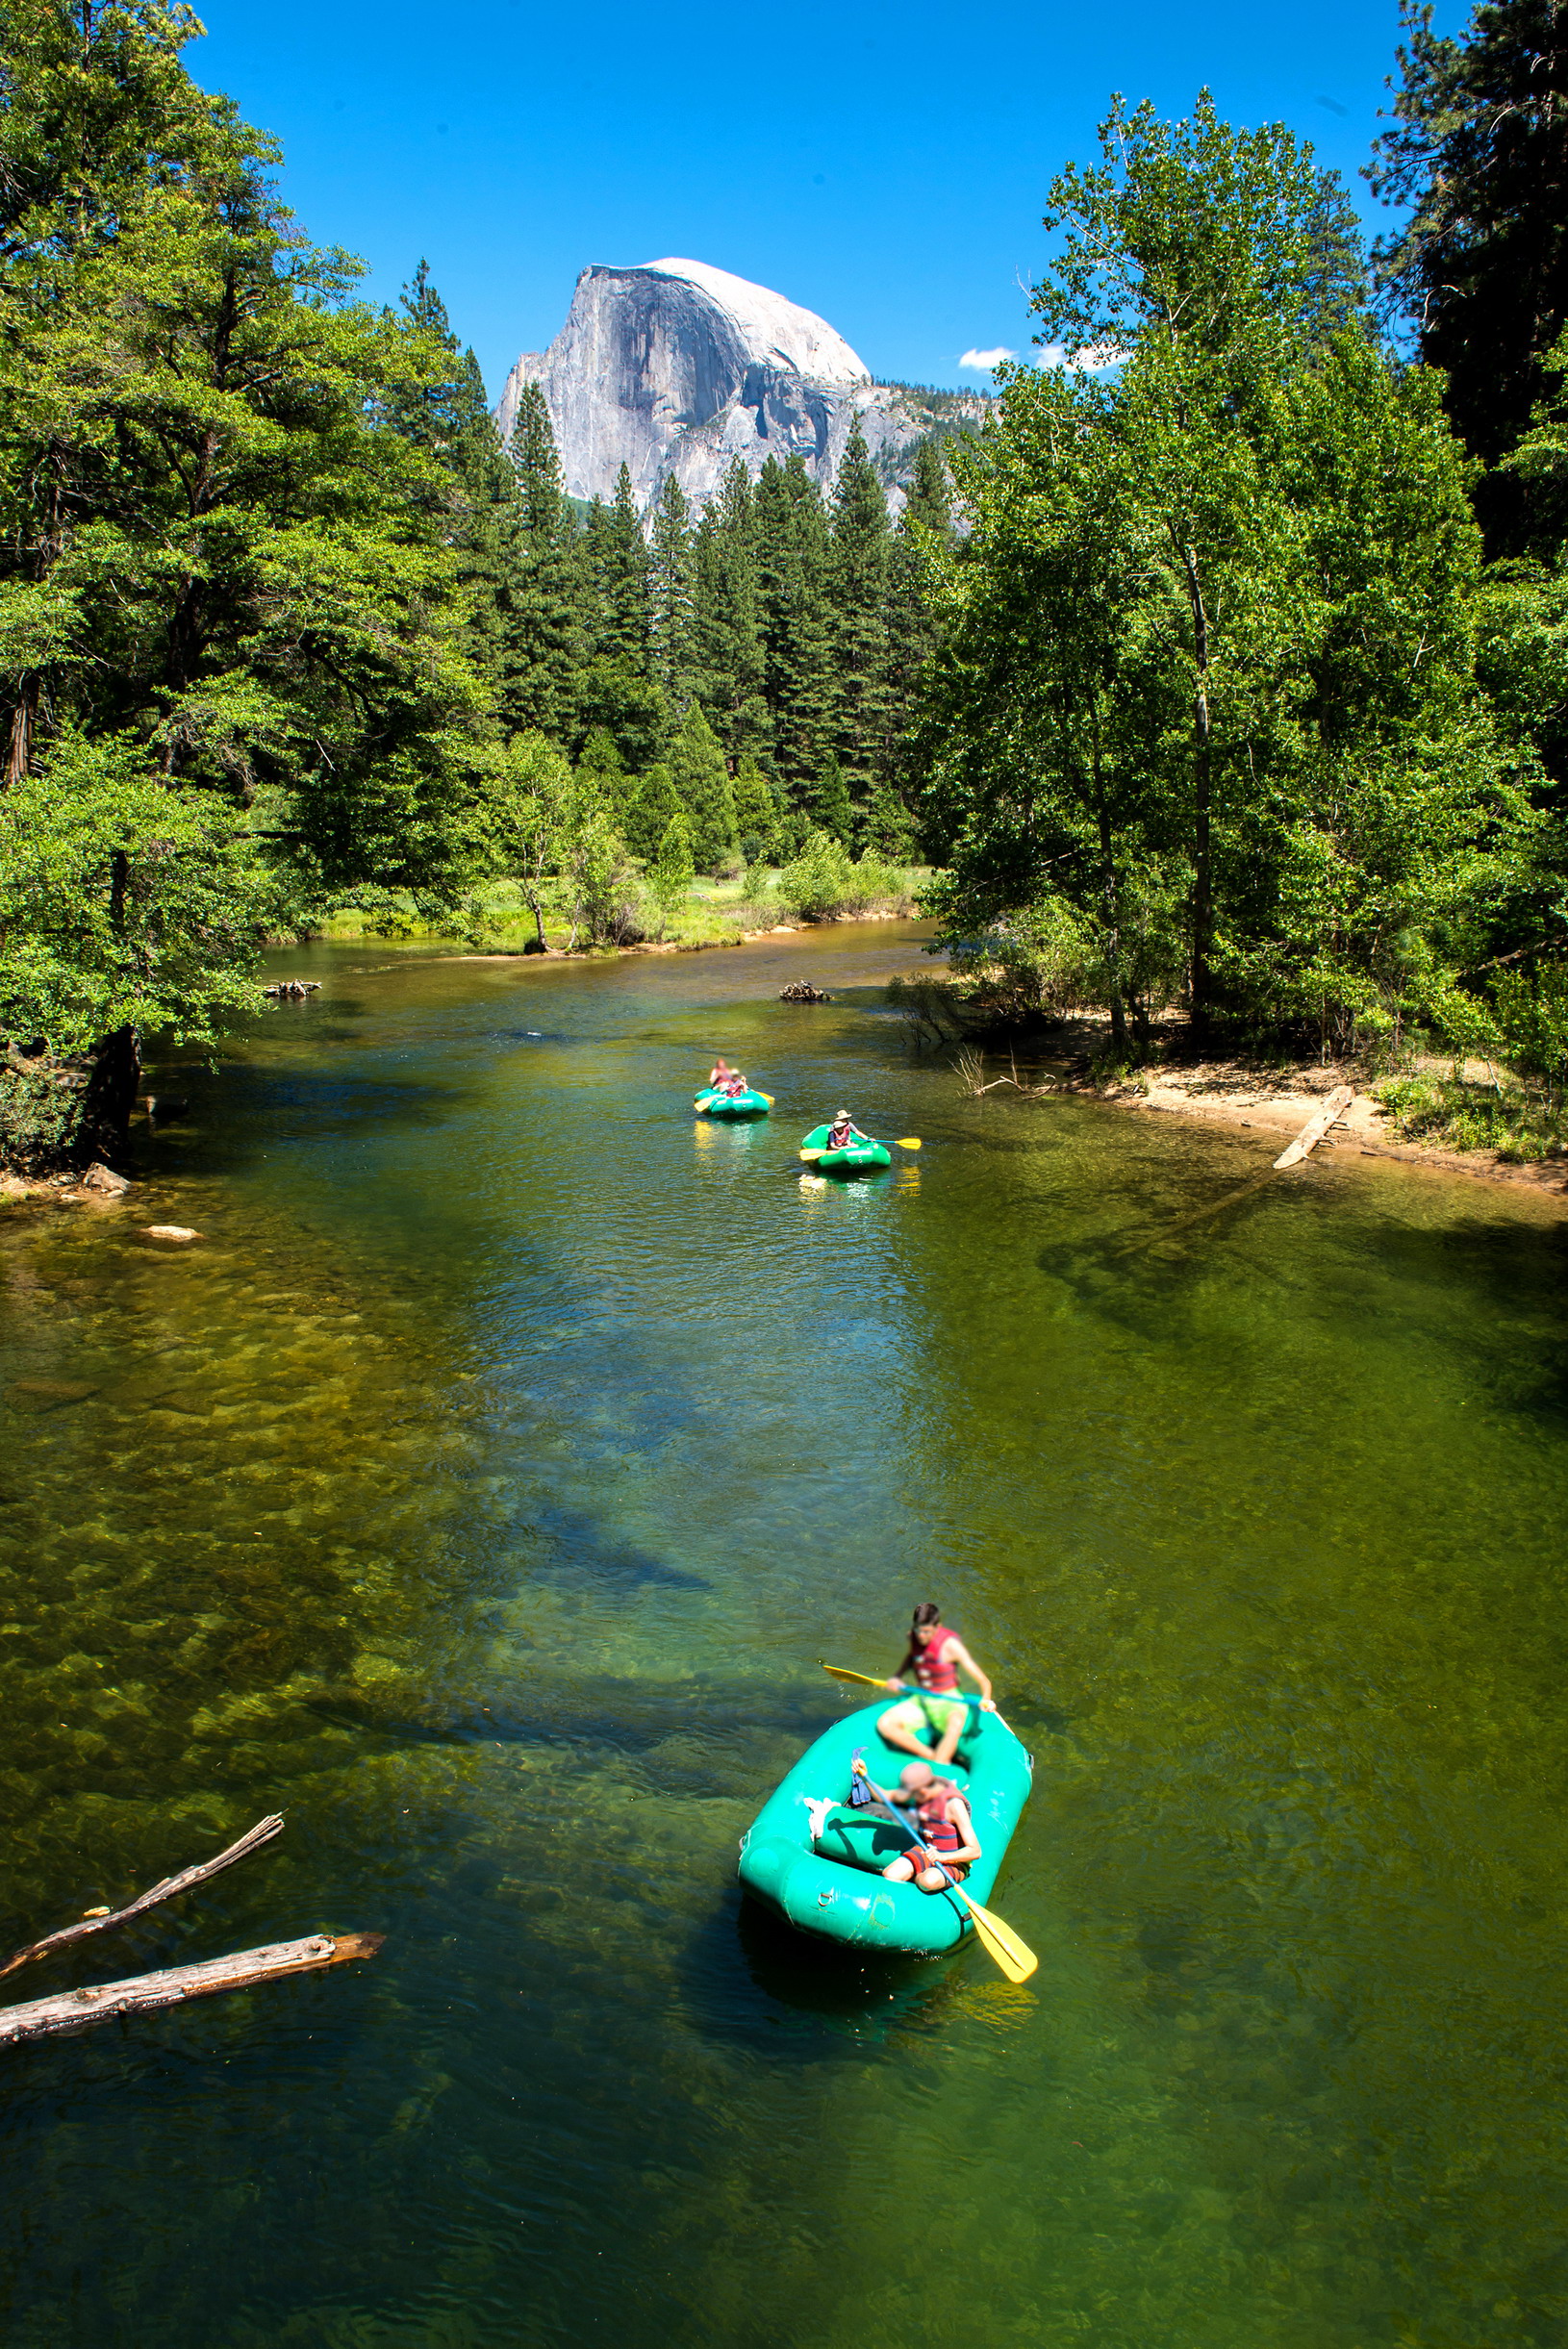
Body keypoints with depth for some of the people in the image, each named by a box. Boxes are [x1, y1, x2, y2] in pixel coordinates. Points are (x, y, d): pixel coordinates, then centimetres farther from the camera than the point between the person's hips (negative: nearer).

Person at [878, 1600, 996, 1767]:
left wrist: (986, 1699, -41)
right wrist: (897, 1676, 7)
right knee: (885, 1725, -18)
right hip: (919, 1700, 6)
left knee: (955, 1725, -40)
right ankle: (932, 1758, -15)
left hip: (948, 1702, -6)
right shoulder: (914, 1636, -3)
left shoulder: (950, 1645, -19)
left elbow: (983, 1681, -22)